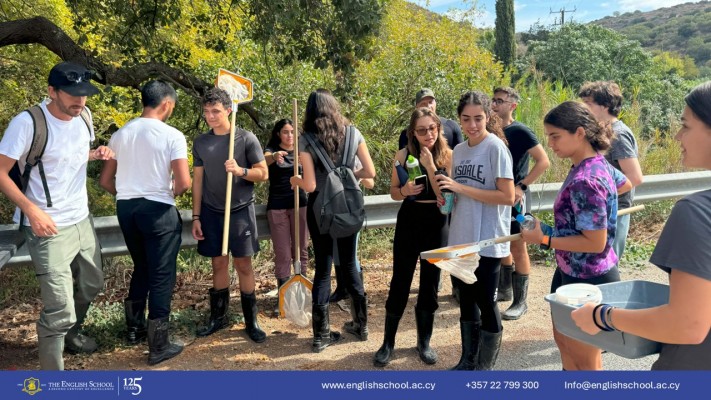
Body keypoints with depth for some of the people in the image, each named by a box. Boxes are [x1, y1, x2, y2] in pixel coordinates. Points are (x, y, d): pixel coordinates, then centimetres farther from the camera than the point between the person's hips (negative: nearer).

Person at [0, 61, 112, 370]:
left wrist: (97, 154, -3)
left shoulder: (83, 116, 2)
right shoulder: (27, 123, -19)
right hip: (49, 229, -7)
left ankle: (71, 333, 52)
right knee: (60, 308, -8)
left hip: (82, 221, 8)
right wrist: (32, 209, -26)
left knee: (91, 285, 25)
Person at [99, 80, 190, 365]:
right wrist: (170, 193, 3)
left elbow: (105, 181, 10)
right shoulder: (172, 136, -10)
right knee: (161, 275, 2)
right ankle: (158, 346, 8)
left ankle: (134, 328, 35)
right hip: (158, 210, -6)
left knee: (141, 269, 23)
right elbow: (184, 183, -17)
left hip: (126, 209, 6)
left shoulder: (120, 134, 7)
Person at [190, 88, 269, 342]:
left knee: (243, 264, 1)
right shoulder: (200, 142, 5)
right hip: (211, 212, 3)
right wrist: (196, 217, 5)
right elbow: (197, 180, 8)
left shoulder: (246, 138, -5)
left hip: (240, 210, -3)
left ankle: (251, 321, 11)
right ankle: (219, 317, 23)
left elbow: (263, 174, -3)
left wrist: (240, 170, -22)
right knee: (219, 264, 9)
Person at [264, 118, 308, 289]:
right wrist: (274, 157, -47)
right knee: (282, 253, -2)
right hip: (277, 206, -2)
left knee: (301, 249, 7)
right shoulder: (272, 150, 0)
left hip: (299, 203, 3)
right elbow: (264, 160, -23)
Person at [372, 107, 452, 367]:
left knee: (430, 285, 9)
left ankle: (424, 342, 26)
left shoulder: (447, 156, -6)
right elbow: (393, 192, 5)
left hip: (436, 223, 0)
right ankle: (388, 343, 18)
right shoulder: (403, 155, -3)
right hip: (408, 221, 0)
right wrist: (404, 191, -16)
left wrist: (429, 165, -21)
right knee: (400, 282, 4)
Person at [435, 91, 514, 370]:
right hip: (461, 239, 7)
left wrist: (461, 188, -20)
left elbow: (508, 196, -19)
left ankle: (485, 366, 23)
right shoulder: (459, 150, 9)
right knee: (466, 300, 16)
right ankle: (468, 361, 32)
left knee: (486, 302, 5)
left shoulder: (496, 148, -12)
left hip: (487, 241, -7)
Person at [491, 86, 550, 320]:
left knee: (518, 248, -1)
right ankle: (504, 290, 31)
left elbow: (543, 161, -16)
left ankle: (520, 302, 7)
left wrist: (521, 186, -19)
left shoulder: (520, 131, -12)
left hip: (515, 197, -7)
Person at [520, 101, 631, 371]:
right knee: (564, 340, 25)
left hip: (588, 281, -10)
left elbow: (595, 242, -28)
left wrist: (545, 240, -21)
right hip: (572, 273, 10)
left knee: (585, 359, 10)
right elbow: (625, 184, 21)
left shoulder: (584, 180, -29)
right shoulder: (597, 164, 1)